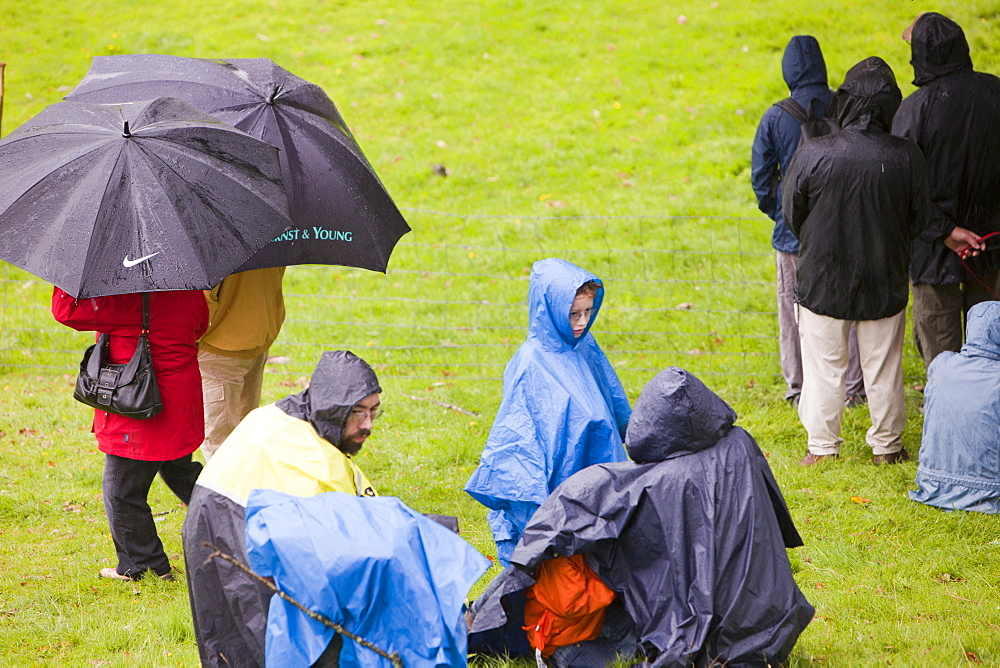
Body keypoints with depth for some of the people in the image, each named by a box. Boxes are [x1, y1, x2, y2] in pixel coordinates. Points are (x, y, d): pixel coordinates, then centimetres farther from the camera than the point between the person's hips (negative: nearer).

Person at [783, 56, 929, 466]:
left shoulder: (812, 155, -17)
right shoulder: (907, 158, -14)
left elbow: (792, 216, -4)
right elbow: (918, 221, -1)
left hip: (822, 282, -1)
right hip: (884, 282, 1)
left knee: (824, 367, 12)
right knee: (883, 369, 14)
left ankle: (822, 447, 20)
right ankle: (886, 445, 25)